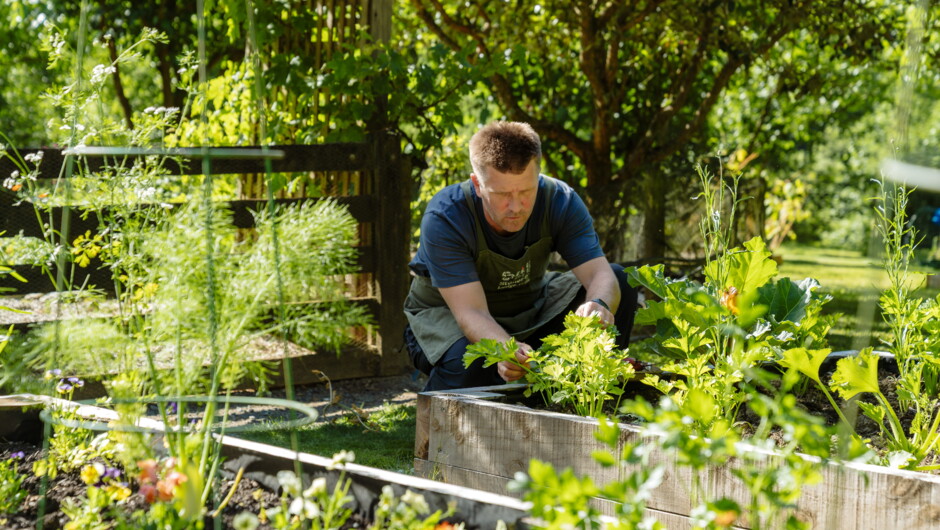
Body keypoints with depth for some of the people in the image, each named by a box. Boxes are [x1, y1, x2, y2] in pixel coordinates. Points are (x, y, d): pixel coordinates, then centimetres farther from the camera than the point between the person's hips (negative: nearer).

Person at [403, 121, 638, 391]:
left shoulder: (561, 201, -19)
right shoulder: (444, 218, -30)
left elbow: (600, 273, -26)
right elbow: (471, 312, -36)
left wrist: (598, 305, -52)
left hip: (530, 311, 4)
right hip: (446, 315, -4)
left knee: (620, 283, -14)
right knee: (466, 362, -40)